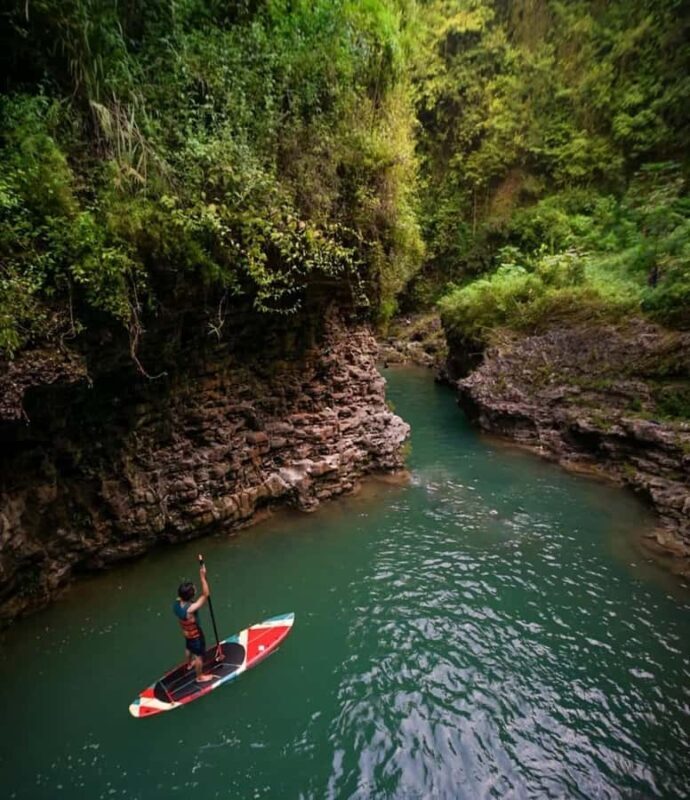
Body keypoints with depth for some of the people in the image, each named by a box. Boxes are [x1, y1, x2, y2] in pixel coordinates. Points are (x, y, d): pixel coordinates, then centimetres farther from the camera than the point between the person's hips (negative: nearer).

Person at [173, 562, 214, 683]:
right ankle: (200, 677, 42)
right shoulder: (190, 609, -45)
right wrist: (203, 577, -51)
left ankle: (190, 663, 64)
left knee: (188, 648, 35)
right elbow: (206, 595, -48)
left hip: (186, 632, 7)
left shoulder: (176, 603, -25)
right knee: (199, 655, 19)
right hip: (195, 634, -7)